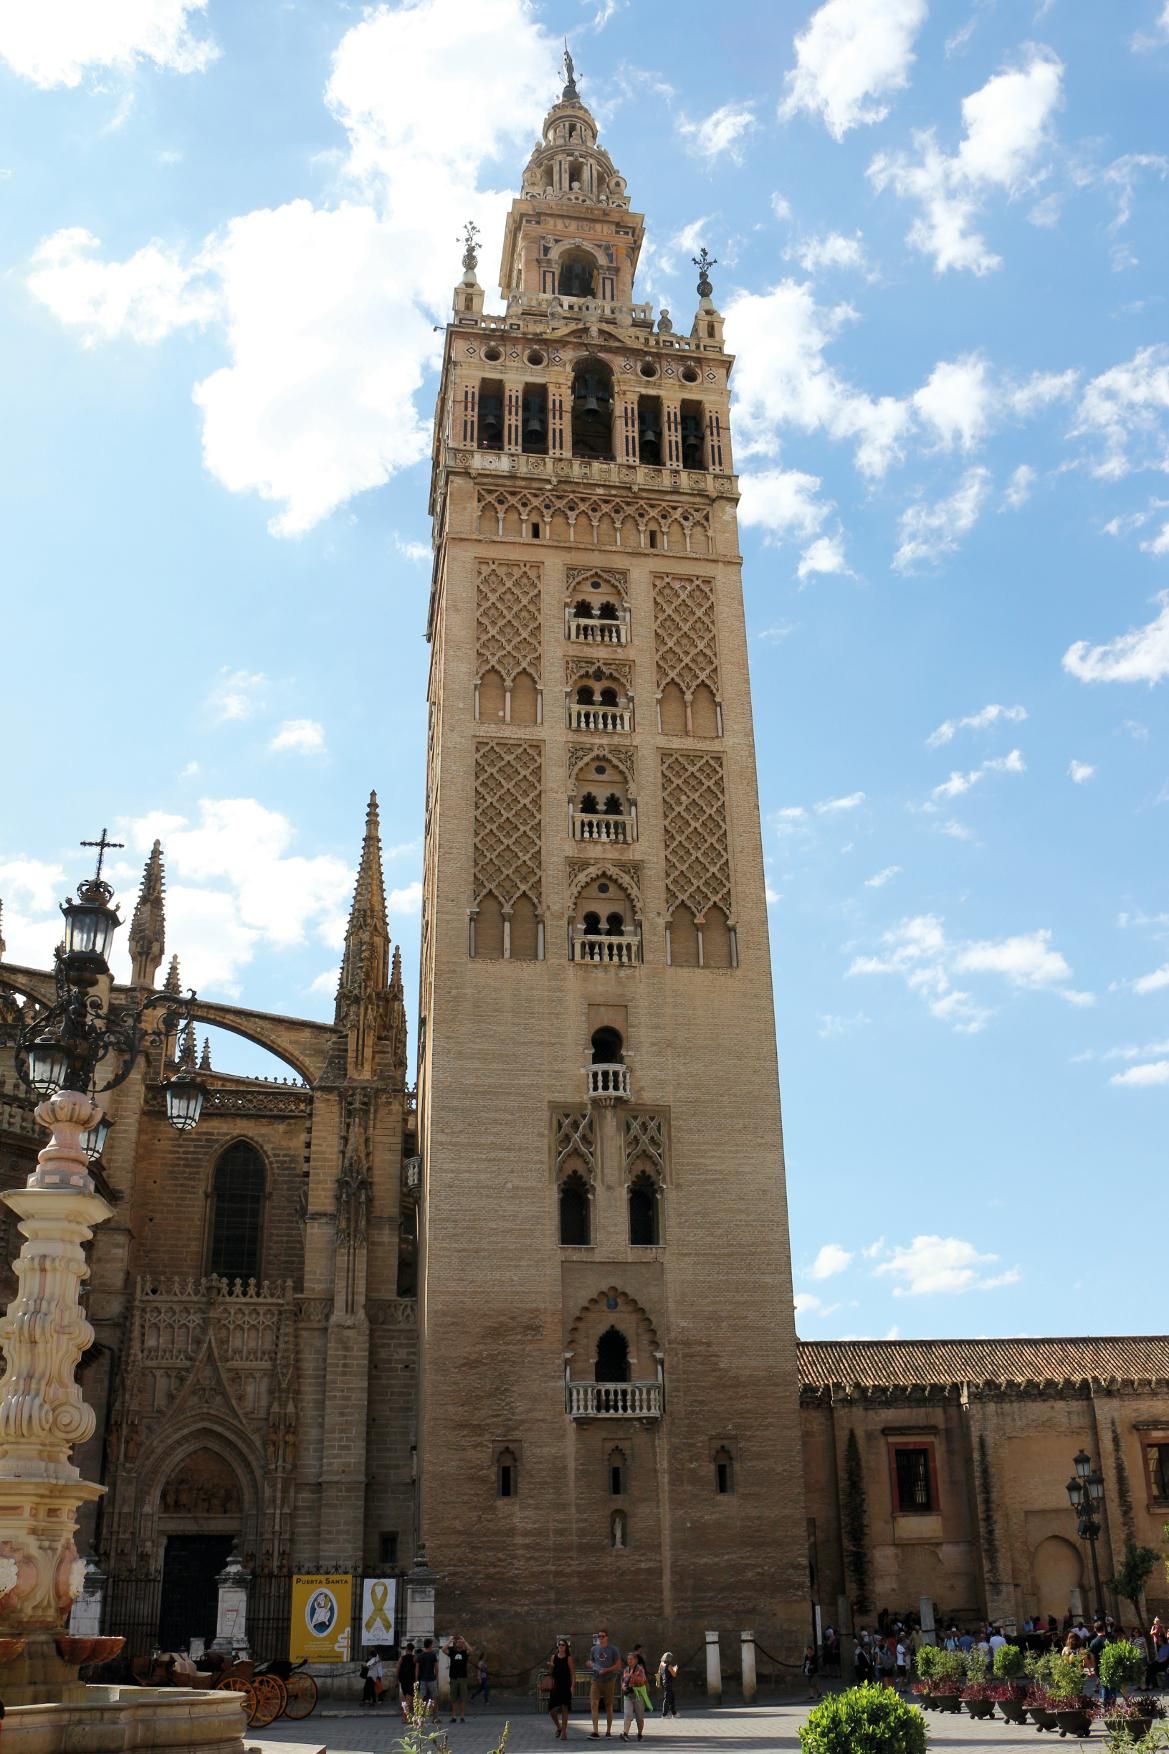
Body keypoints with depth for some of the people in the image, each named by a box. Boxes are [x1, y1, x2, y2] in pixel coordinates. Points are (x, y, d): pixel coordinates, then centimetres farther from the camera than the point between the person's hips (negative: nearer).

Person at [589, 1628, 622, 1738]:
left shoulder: (613, 1650, -2)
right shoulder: (594, 1649, 7)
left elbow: (618, 1665, -3)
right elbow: (590, 1661, 19)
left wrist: (606, 1670, -16)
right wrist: (592, 1665, -4)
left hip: (609, 1680, -2)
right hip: (596, 1680, 2)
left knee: (608, 1706, 8)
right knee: (593, 1704, -12)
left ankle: (608, 1731, 20)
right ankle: (595, 1732, -13)